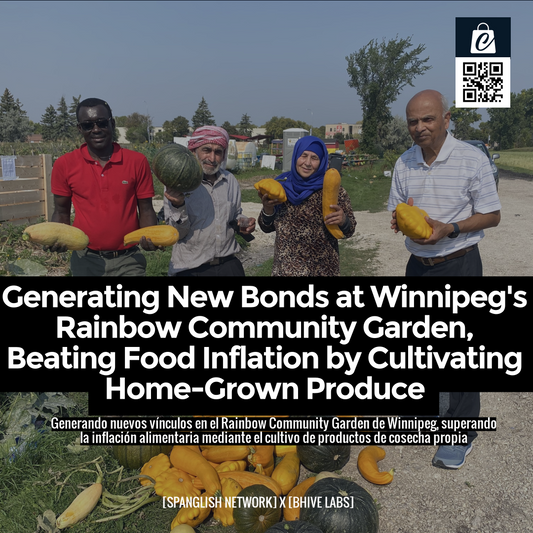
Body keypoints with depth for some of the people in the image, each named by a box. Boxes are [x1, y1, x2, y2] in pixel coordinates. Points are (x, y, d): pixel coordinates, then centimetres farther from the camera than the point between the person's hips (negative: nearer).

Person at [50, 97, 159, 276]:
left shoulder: (137, 162, -3)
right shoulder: (64, 165, -2)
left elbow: (146, 210, 2)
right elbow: (61, 211, 7)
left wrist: (151, 237, -16)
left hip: (128, 260, -1)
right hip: (86, 260, 1)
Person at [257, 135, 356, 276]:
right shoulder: (281, 185, 0)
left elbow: (349, 231, -3)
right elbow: (267, 228, 7)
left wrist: (343, 221, -24)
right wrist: (267, 208, -12)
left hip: (322, 270, -2)